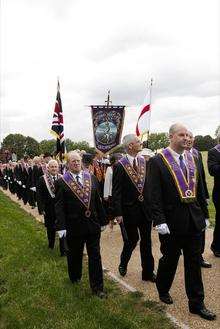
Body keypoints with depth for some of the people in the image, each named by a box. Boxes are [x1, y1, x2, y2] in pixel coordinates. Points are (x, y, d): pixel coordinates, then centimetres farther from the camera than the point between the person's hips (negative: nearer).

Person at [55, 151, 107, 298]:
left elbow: (98, 200, 6)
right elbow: (59, 206, -7)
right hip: (74, 225, -2)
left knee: (95, 256, 7)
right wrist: (61, 226, -13)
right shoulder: (62, 182, -6)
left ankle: (97, 287, 20)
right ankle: (75, 277, 44)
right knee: (75, 254, 18)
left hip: (93, 224, 2)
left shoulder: (91, 177, 3)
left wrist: (102, 220, 6)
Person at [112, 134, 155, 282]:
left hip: (145, 208, 4)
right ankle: (123, 265, 39)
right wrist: (118, 213, -13)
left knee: (146, 241, 11)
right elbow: (116, 192, -11)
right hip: (130, 210, -4)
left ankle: (148, 272, 26)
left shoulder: (144, 161, 2)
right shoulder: (120, 166, -11)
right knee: (131, 240, 11)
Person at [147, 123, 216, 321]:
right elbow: (154, 195, -14)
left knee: (194, 262, 12)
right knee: (170, 259, 14)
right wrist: (159, 221, -18)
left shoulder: (192, 159, 8)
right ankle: (163, 290, 41)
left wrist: (204, 214, 11)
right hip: (172, 221, -5)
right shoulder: (158, 161, -11)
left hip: (194, 220, 5)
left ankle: (197, 304, 27)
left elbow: (199, 189, 12)